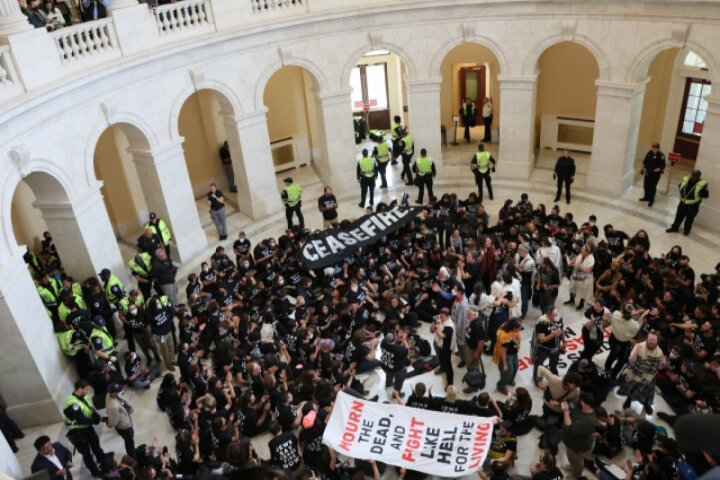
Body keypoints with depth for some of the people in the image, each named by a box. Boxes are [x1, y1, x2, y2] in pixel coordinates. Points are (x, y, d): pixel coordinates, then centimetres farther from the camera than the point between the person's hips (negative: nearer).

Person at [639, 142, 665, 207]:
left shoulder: (661, 156, -17)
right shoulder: (649, 153, -2)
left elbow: (662, 167, -17)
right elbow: (644, 162, 10)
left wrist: (654, 170, -22)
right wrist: (644, 169, 1)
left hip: (655, 174, -5)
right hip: (647, 172, 5)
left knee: (653, 187, -1)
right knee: (646, 185, 14)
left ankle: (651, 200, 12)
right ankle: (646, 197, 34)